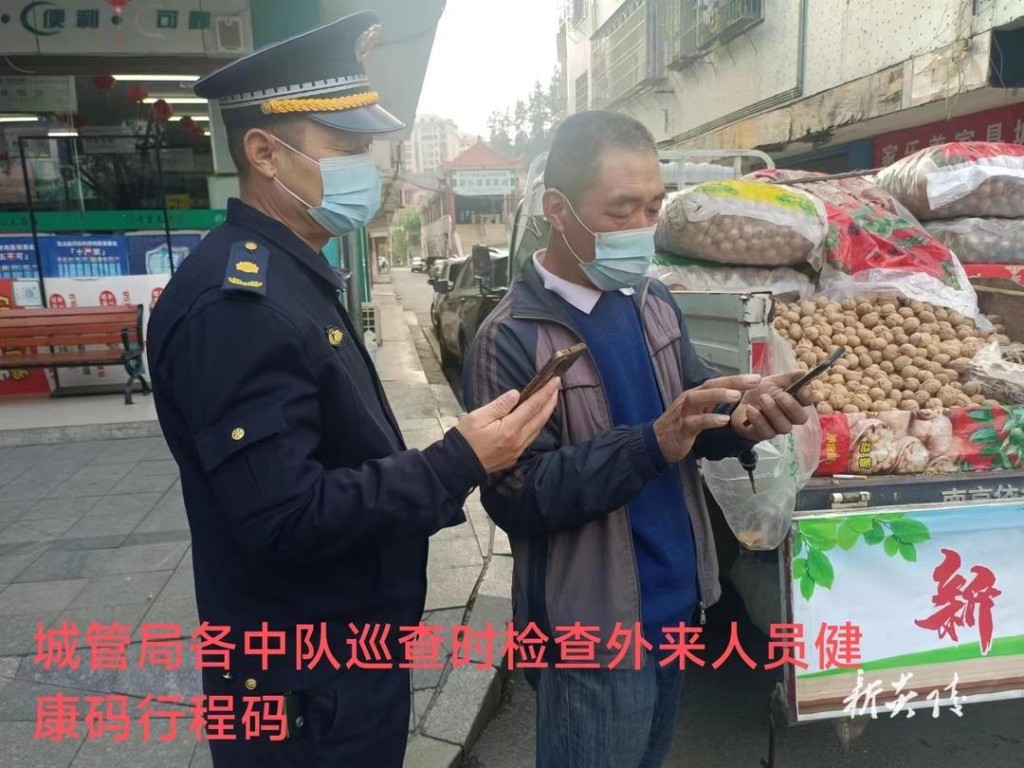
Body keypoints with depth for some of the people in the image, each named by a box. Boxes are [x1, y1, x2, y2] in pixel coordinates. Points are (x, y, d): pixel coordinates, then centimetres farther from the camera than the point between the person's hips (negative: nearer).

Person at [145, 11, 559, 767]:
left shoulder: (294, 276, 6)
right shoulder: (236, 300, -25)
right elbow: (283, 517, -29)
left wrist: (454, 462, 6)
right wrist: (458, 462, -24)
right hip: (308, 687, -9)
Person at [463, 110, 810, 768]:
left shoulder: (655, 303, 1)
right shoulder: (511, 339, -20)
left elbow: (690, 426, 8)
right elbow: (517, 498, -23)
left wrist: (741, 419, -15)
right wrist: (654, 443, -32)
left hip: (677, 603, 7)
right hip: (592, 632, -7)